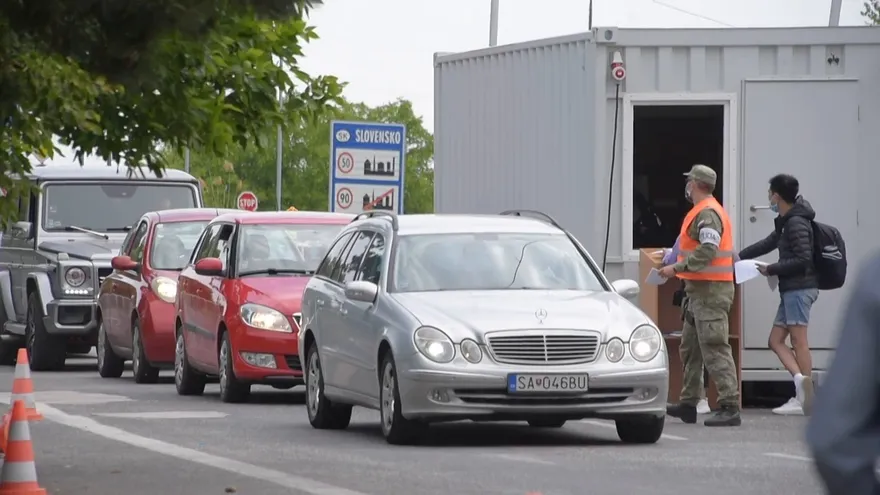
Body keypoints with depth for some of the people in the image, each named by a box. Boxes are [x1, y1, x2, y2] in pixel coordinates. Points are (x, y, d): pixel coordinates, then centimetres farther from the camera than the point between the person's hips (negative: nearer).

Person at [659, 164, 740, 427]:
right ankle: (688, 404, 23)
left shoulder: (707, 214, -15)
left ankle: (730, 407, -16)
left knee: (715, 349, -13)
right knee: (690, 347, 16)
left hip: (710, 290, -11)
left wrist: (676, 268, -22)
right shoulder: (706, 211, 19)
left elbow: (708, 251, -25)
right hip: (701, 290, 11)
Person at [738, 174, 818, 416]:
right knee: (775, 340, 7)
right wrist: (738, 257, 26)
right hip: (791, 289, 10)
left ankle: (804, 399, -9)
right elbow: (769, 243, 29)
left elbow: (803, 259, -21)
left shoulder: (796, 223, -14)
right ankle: (801, 379, -6)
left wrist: (771, 269, -13)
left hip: (799, 288, -10)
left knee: (798, 341, -9)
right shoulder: (786, 223, 16)